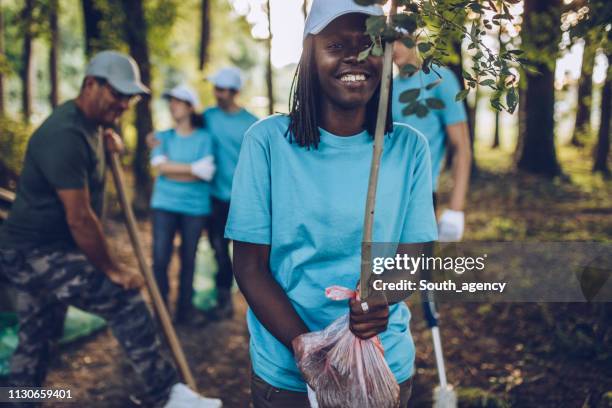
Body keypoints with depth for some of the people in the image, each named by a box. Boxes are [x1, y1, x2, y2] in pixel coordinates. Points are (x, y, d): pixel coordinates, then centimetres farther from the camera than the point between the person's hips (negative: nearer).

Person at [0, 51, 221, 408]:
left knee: (35, 341, 17)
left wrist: (108, 144, 12)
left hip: (39, 252, 11)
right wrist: (113, 270, -15)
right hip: (31, 254, -11)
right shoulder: (66, 134, -22)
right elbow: (79, 218, -24)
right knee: (123, 298, -18)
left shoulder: (91, 124, 9)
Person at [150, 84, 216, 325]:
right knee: (160, 259, -5)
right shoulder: (164, 137, 11)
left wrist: (172, 169, -8)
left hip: (195, 206, -1)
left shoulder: (204, 138, 4)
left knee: (188, 260, 5)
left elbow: (206, 172, -8)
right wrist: (193, 168, -8)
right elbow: (160, 166, -5)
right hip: (165, 205, 1)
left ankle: (185, 309, 15)